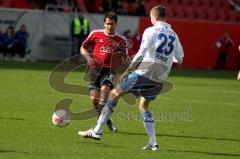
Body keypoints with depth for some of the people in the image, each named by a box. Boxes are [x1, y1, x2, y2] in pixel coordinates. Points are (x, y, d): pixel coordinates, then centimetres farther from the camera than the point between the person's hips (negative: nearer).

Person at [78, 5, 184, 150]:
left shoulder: (151, 31, -5)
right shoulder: (174, 35, 12)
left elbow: (141, 53, -14)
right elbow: (180, 59, 20)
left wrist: (128, 71, -8)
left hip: (144, 72, -6)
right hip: (160, 79, 6)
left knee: (115, 94, 5)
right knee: (144, 106, 22)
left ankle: (97, 131, 1)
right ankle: (153, 143, 10)